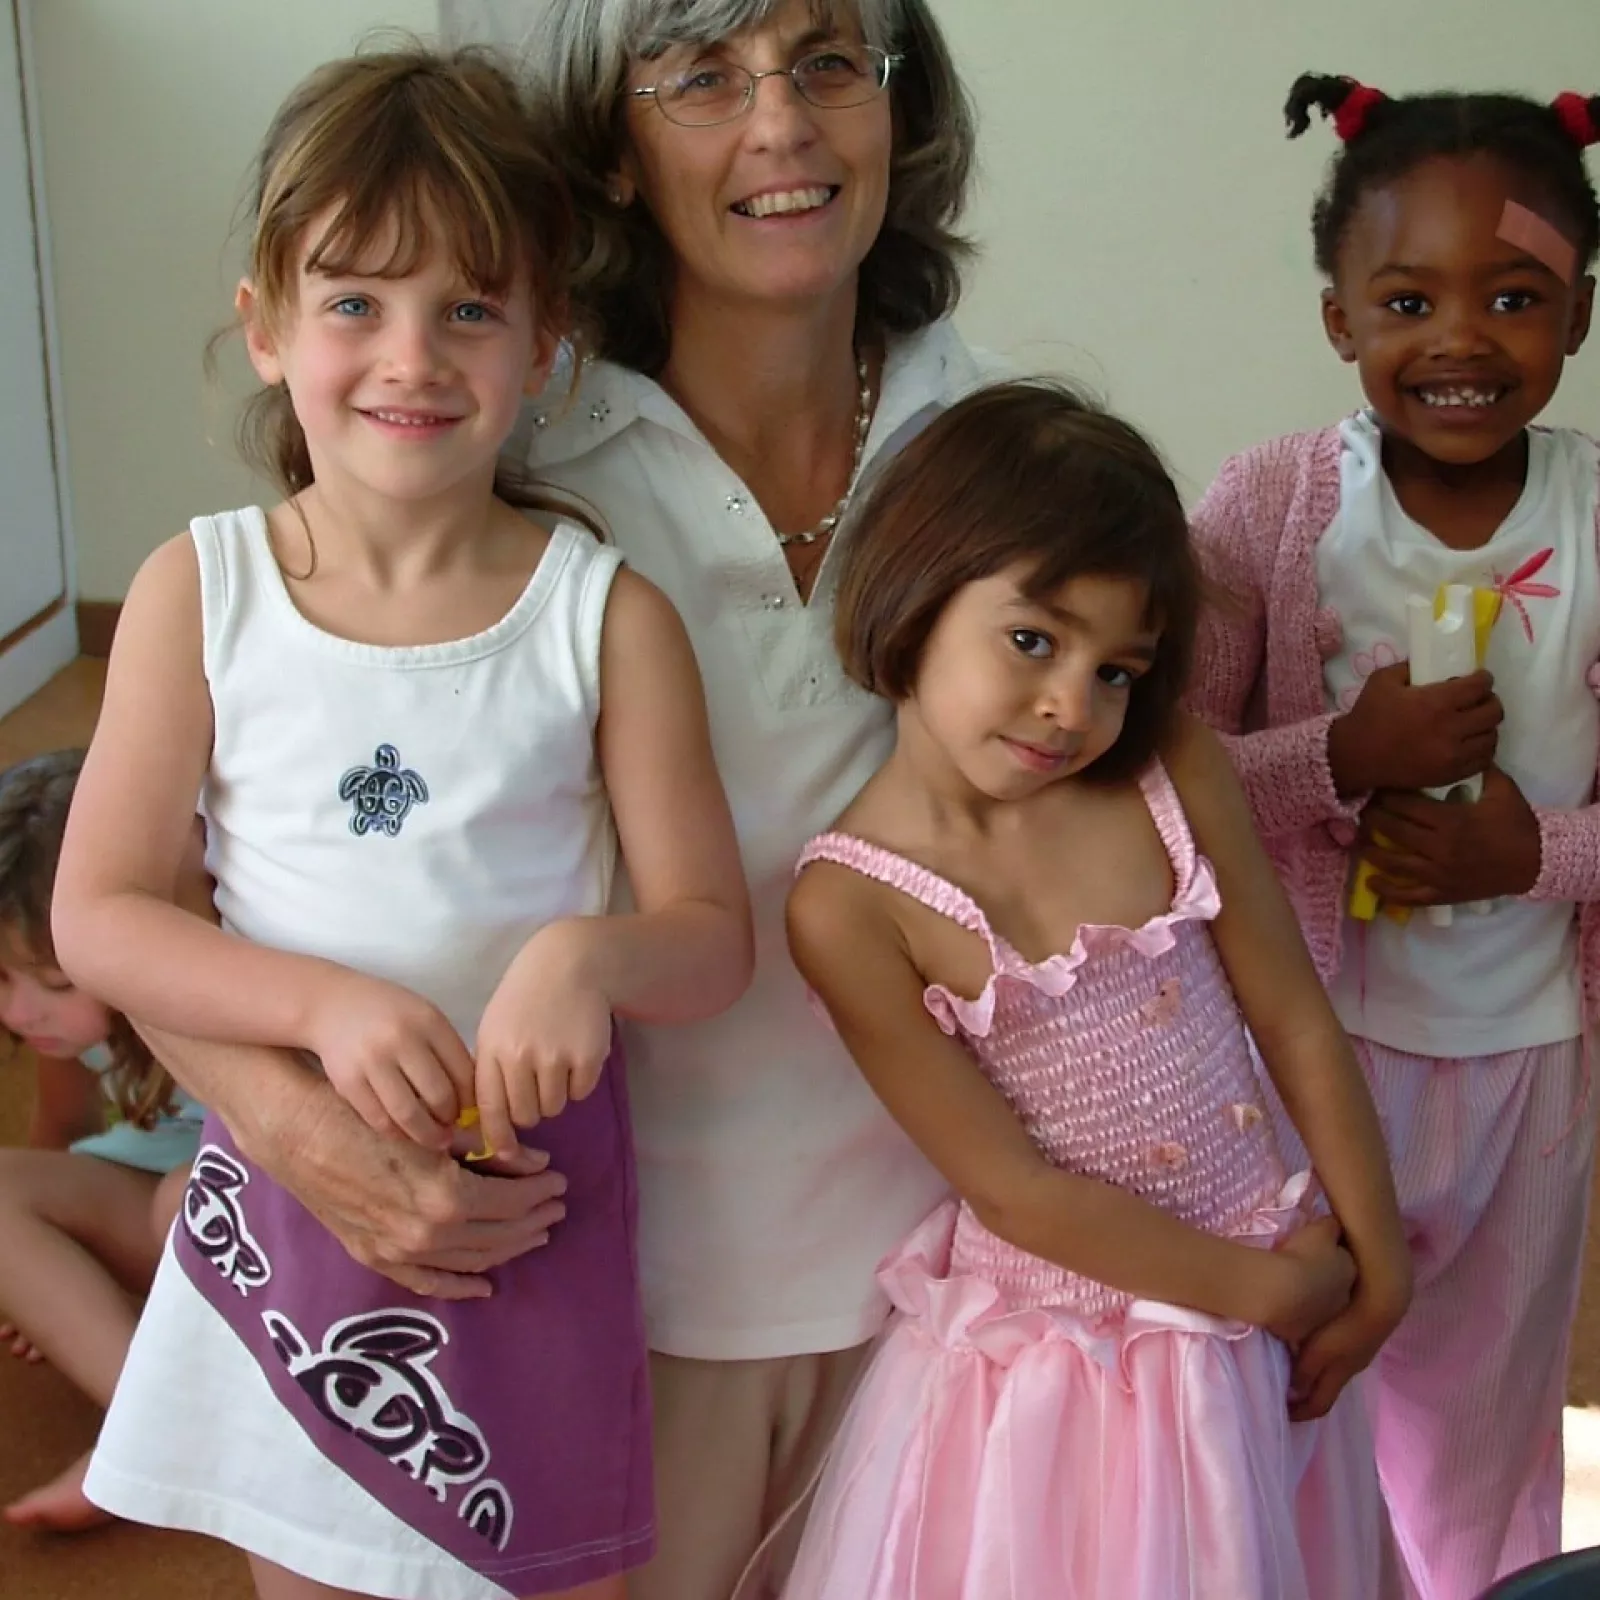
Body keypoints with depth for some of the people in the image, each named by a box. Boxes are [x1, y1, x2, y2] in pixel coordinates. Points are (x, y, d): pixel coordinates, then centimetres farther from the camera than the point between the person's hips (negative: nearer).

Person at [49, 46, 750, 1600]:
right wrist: (329, 1006, -20)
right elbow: (95, 915, -6)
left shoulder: (608, 615, -8)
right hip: (286, 1179, 1)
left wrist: (589, 953, -26)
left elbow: (711, 935, -4)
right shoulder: (199, 592, -6)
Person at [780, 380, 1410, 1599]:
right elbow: (1009, 1184, -16)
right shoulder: (851, 904, -17)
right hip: (1053, 1351, -3)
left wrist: (1375, 1268, 0)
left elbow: (1299, 1023, -1)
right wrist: (1268, 1290, -11)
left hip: (1272, 1323, 4)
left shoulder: (1177, 777, -9)